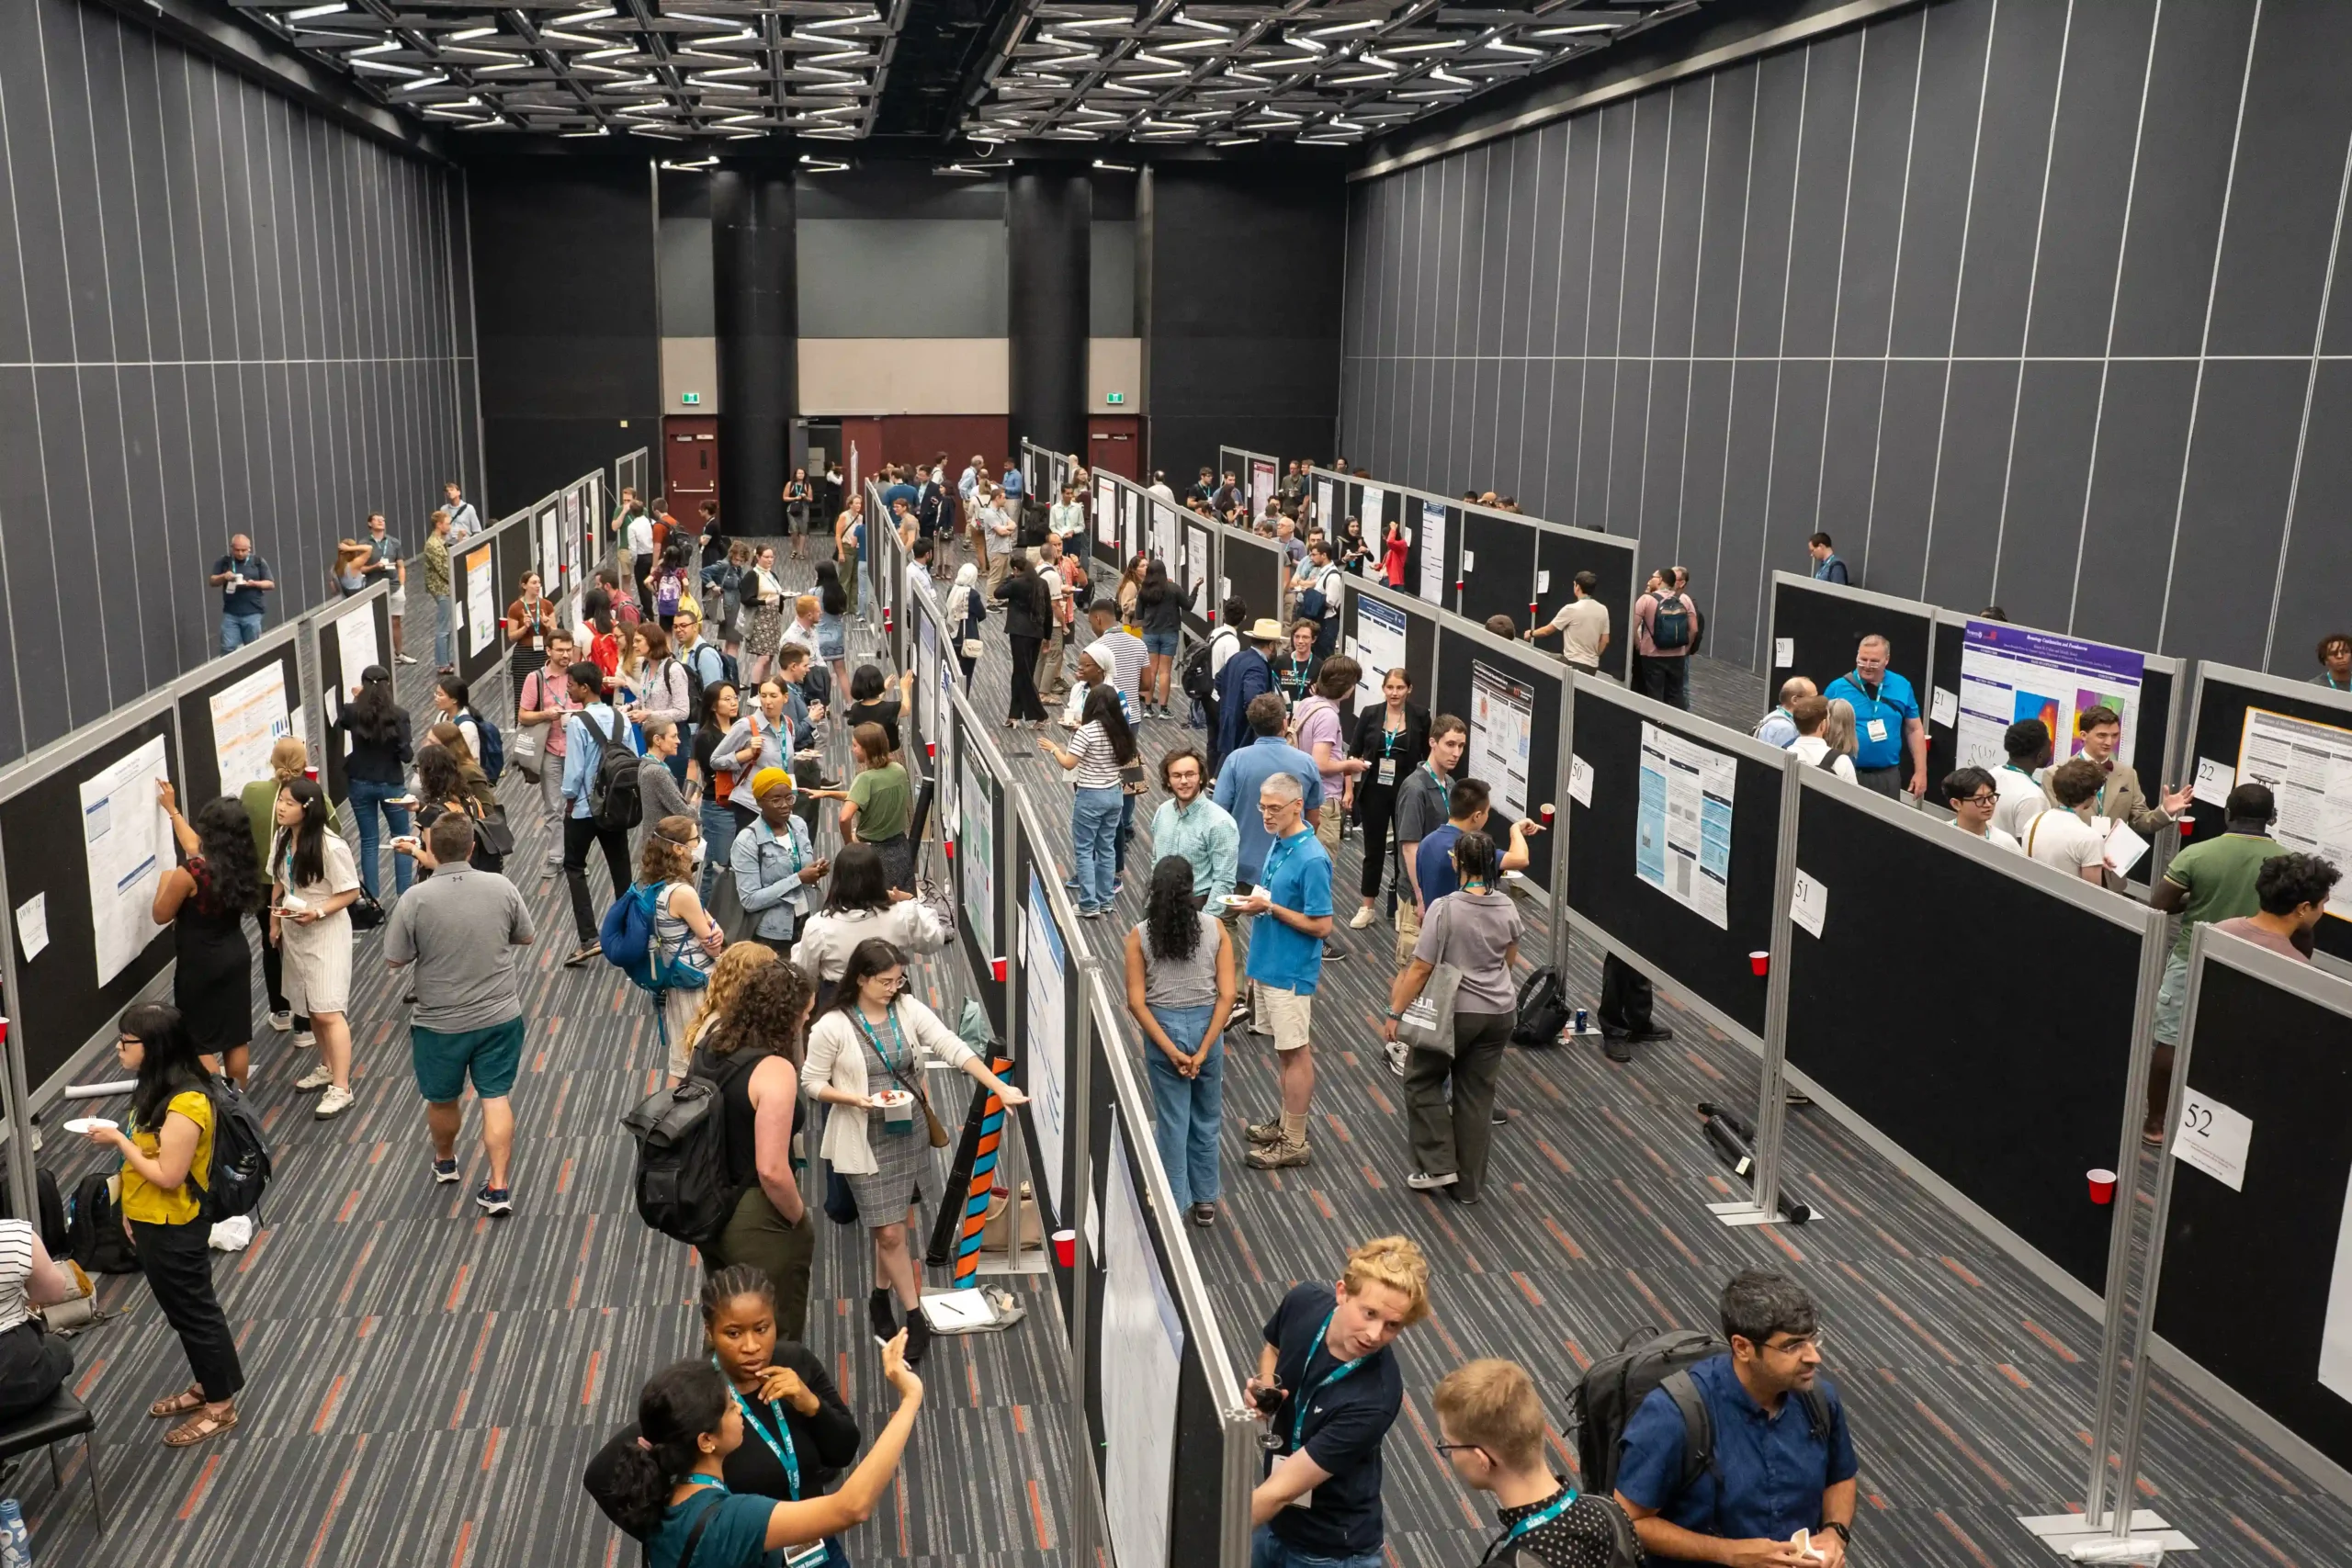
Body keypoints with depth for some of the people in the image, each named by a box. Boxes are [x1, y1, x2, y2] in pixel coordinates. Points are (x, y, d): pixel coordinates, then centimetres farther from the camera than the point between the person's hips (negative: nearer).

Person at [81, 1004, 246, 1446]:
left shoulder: (186, 1104, -29)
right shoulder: (157, 1087, 2)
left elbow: (167, 1174, -27)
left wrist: (118, 1141, -21)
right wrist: (130, 1208, 12)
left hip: (175, 1228, -9)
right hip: (151, 1222, 9)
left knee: (195, 1312, 6)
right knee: (182, 1311, 22)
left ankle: (221, 1406, 20)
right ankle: (206, 1385, 38)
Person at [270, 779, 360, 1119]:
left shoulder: (330, 846, -22)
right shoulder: (282, 838, 0)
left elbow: (351, 892, -16)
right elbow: (278, 882, 13)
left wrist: (318, 913, -26)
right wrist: (274, 921, 13)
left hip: (325, 933, -7)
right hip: (294, 932, 7)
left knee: (327, 1012, -8)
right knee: (308, 1008, 17)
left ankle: (341, 1089, -3)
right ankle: (327, 1068, 34)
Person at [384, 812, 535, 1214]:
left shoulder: (414, 901, -18)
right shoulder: (501, 887, -11)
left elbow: (395, 960, -7)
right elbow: (526, 937, 4)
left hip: (440, 1023, -1)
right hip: (500, 1016, 1)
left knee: (442, 1099, 21)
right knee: (496, 1097, 8)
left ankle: (445, 1161, 44)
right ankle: (498, 1187, 6)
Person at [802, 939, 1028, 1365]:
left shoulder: (910, 1010, -6)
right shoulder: (832, 1027, -15)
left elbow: (953, 1048, -13)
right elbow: (812, 1083, -7)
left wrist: (1000, 1088, -22)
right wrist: (855, 1098, -24)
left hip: (909, 1132, 4)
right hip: (865, 1139, -4)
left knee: (896, 1224, 16)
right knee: (890, 1232, -1)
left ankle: (881, 1299, 39)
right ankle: (915, 1317, 15)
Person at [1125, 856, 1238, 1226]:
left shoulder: (1139, 935, -9)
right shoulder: (1215, 927, -6)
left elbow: (1136, 1002, -13)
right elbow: (1227, 995, -12)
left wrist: (1170, 1050, -13)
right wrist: (1203, 1048, -12)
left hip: (1162, 1028, -1)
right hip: (1205, 1026, 1)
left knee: (1172, 1121, 12)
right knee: (1205, 1119, 19)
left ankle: (1174, 1205, 22)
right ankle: (1205, 1201, 29)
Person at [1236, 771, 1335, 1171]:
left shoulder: (1312, 859, -22)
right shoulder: (1279, 844, 6)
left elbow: (1321, 926, -22)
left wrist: (1269, 908, -22)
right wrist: (1253, 902, 4)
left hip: (1291, 971, -9)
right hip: (1268, 964, 9)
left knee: (1295, 1052, 2)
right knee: (1284, 1049, 18)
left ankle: (1294, 1143, 11)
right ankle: (1287, 1123, 31)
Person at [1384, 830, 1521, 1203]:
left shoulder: (1445, 909, -19)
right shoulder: (1507, 908, -2)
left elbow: (1420, 969, -17)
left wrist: (1395, 1013, -9)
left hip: (1455, 1014, -5)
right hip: (1500, 1013, 5)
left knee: (1422, 1079, 17)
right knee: (1477, 1095, 14)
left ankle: (1439, 1165, 12)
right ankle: (1468, 1184, 21)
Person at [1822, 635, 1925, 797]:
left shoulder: (1902, 687, 3)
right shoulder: (1837, 688, -5)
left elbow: (1915, 730, 10)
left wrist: (1921, 771, 6)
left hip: (1888, 776, 2)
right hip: (1847, 774, -2)